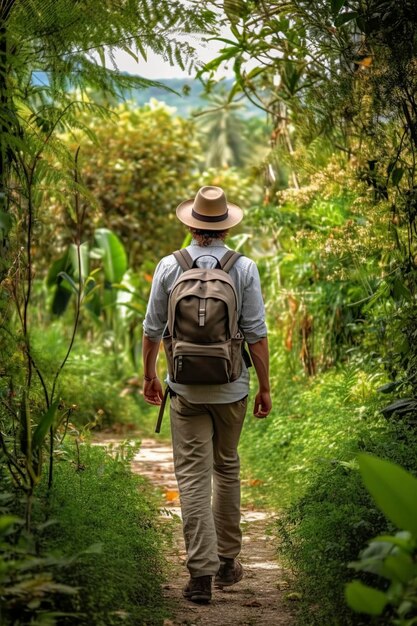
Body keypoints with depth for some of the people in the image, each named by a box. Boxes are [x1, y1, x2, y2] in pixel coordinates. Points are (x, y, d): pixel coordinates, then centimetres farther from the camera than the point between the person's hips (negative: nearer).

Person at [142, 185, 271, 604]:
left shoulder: (169, 267, -4)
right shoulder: (244, 268, -6)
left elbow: (152, 330, 2)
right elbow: (256, 334, -7)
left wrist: (149, 375, 17)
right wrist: (265, 387, 1)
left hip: (185, 389, -1)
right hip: (232, 388, 1)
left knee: (193, 478, -1)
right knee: (227, 469, 18)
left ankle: (202, 570, -7)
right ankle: (226, 561, 27)